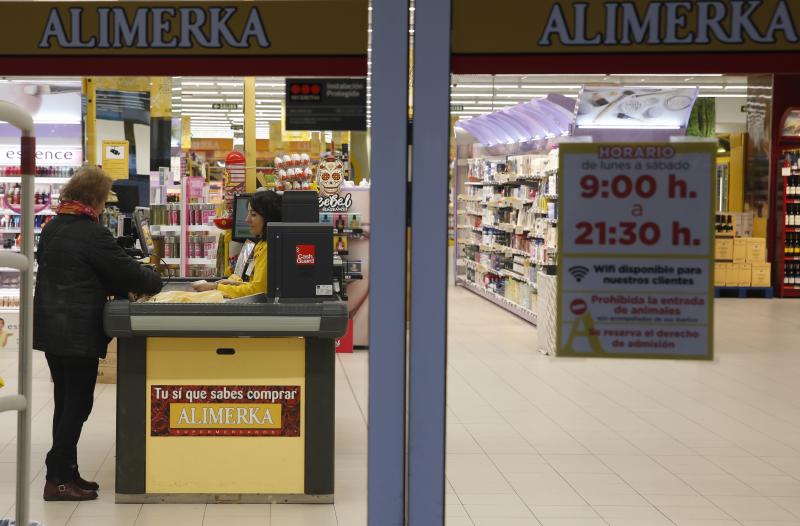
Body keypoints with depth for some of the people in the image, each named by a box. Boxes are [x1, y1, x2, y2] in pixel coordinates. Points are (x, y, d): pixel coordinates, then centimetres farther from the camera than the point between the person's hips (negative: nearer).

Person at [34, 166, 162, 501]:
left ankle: (65, 473, 22)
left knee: (65, 401, 15)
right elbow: (126, 270, -12)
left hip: (50, 328, 9)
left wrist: (121, 288, 13)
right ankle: (58, 479, 2)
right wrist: (153, 282, 8)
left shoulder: (52, 228, 11)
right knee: (78, 404, -1)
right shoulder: (92, 233, -16)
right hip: (78, 332, -9)